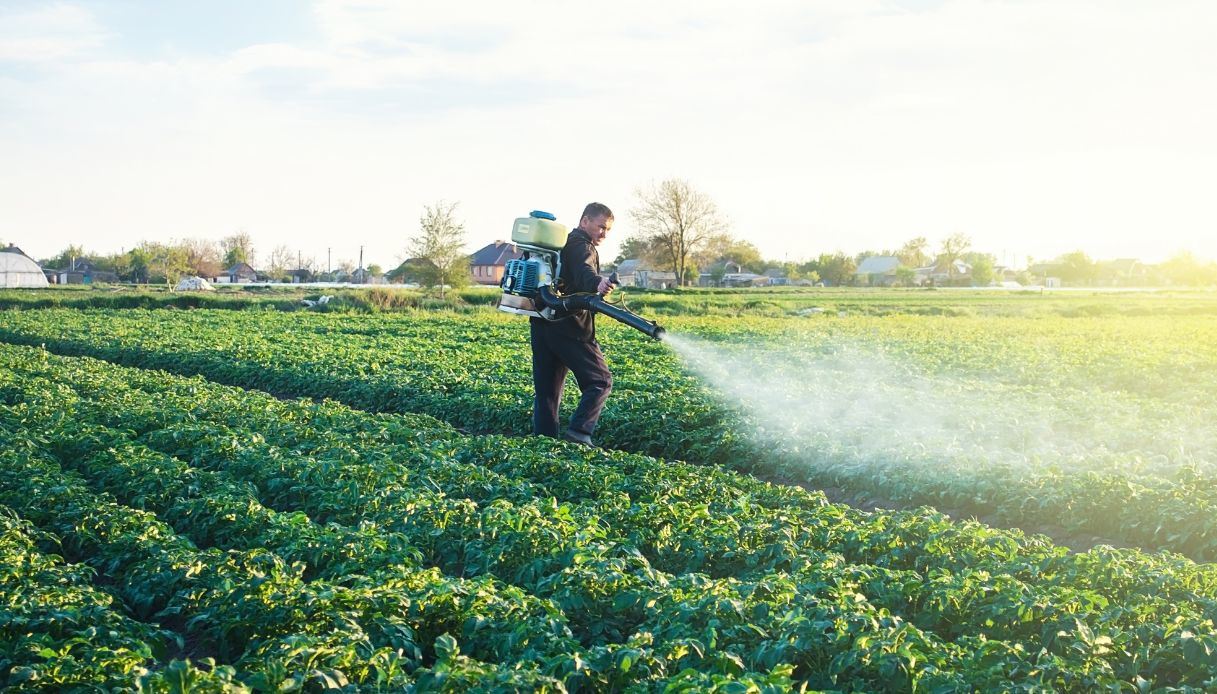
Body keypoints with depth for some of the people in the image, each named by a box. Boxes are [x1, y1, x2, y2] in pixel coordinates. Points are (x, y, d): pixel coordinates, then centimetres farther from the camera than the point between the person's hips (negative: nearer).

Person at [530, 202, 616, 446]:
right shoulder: (581, 245, -6)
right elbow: (583, 271, -28)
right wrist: (597, 283, -46)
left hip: (541, 323, 9)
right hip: (570, 327, -9)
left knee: (547, 390, 10)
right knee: (600, 381, -2)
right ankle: (579, 431, -16)